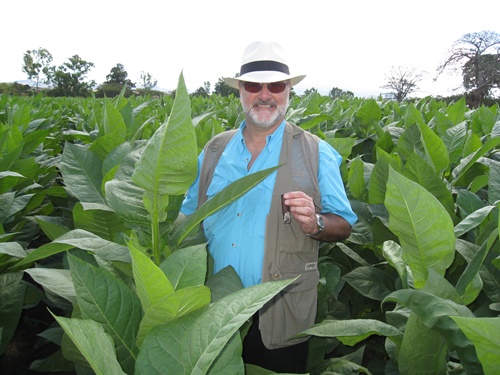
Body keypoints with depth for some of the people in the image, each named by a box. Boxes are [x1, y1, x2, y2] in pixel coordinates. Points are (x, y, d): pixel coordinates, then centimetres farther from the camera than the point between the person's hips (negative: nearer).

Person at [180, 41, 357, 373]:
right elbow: (188, 216, 13)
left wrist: (315, 223, -24)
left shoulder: (317, 154, -3)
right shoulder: (214, 150, 6)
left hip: (280, 316, -3)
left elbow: (344, 225, -2)